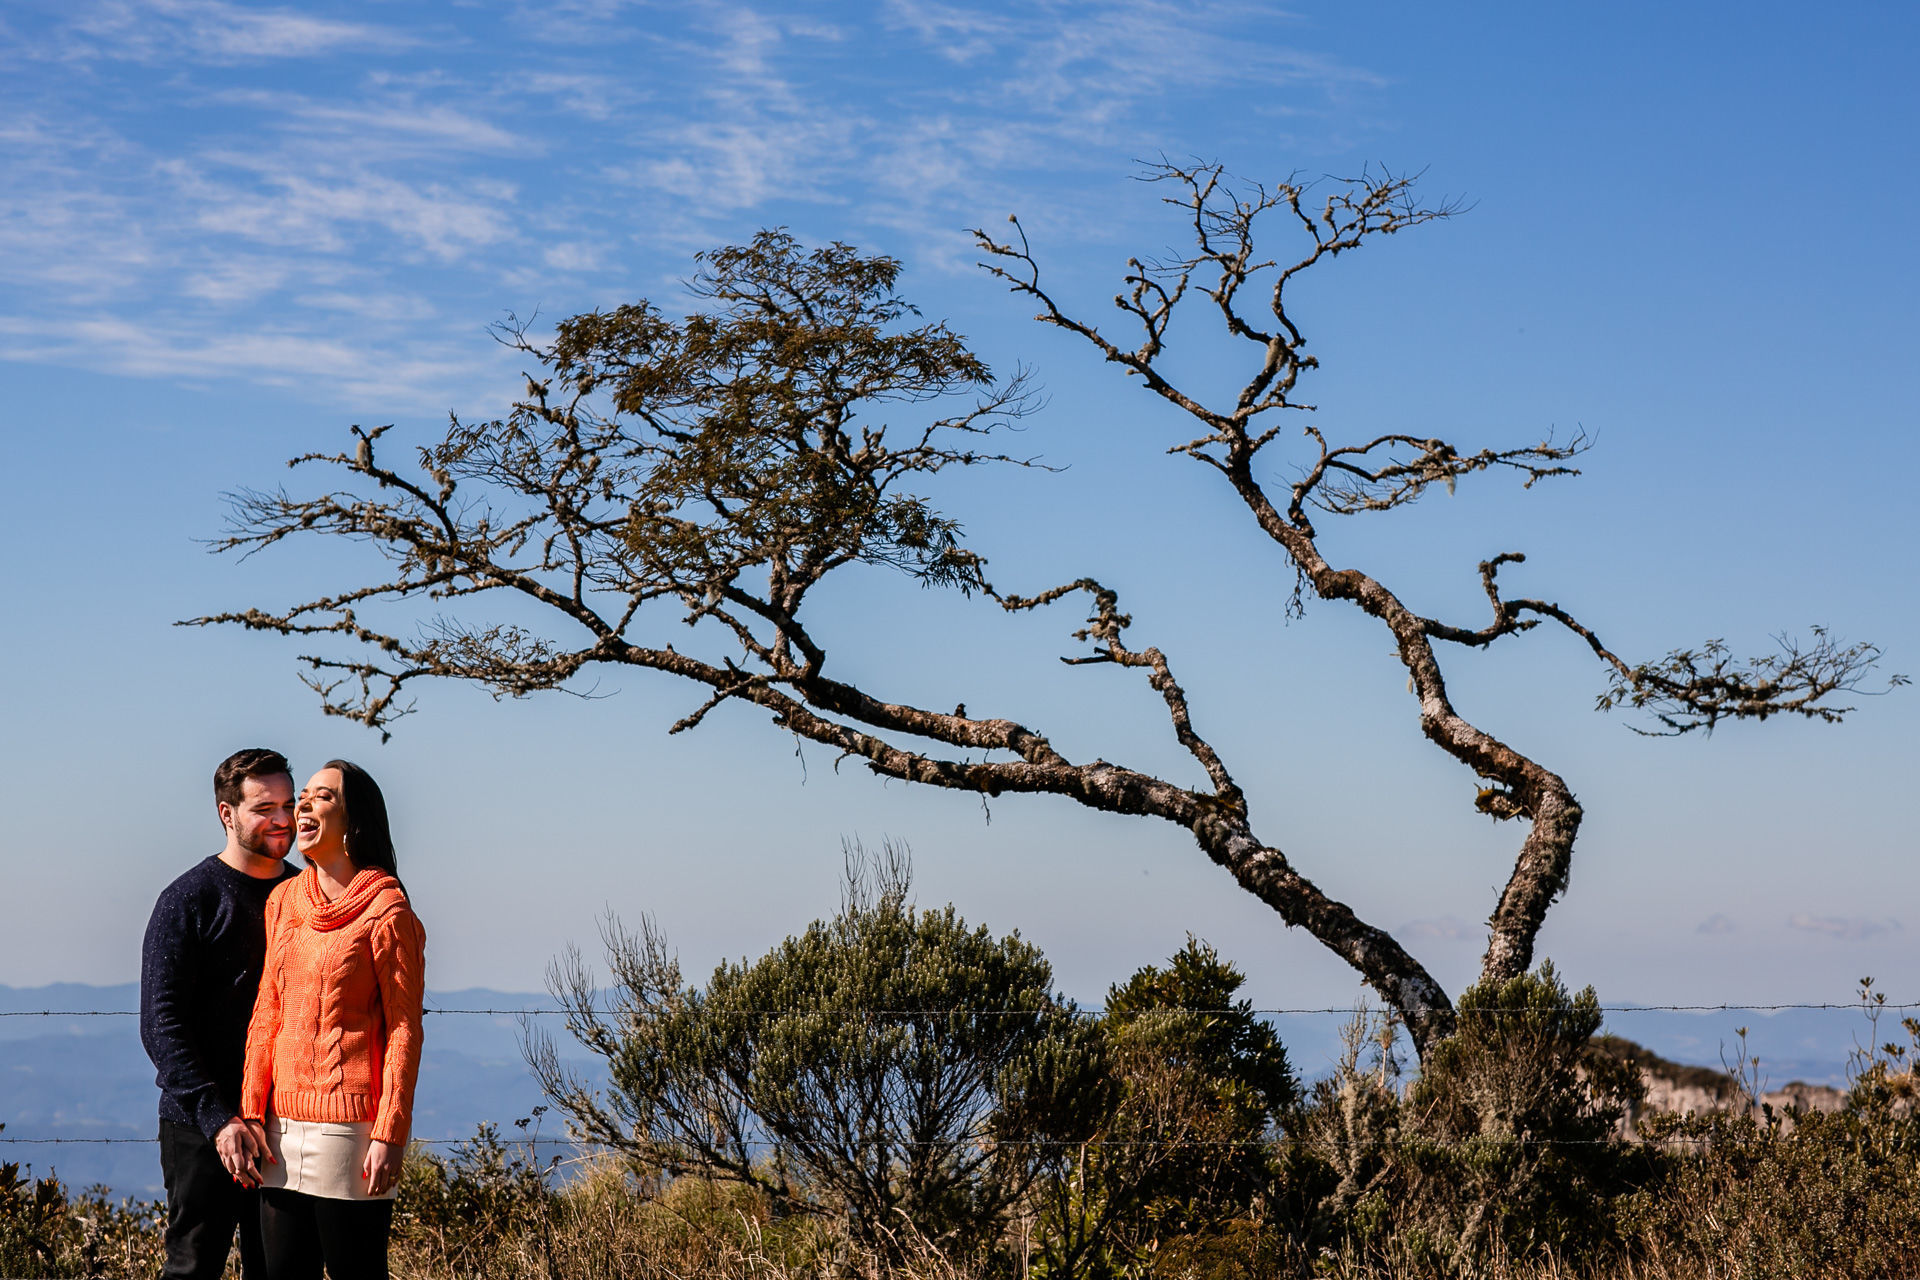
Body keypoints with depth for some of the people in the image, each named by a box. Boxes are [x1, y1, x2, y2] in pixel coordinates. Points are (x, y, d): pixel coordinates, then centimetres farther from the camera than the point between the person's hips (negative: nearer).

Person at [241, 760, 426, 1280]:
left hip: (351, 1122, -6)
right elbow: (267, 1013, 15)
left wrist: (389, 1135, -13)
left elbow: (404, 1030, -8)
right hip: (284, 1126, 6)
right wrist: (252, 1113, 7)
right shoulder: (283, 901, 12)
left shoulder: (385, 910, -7)